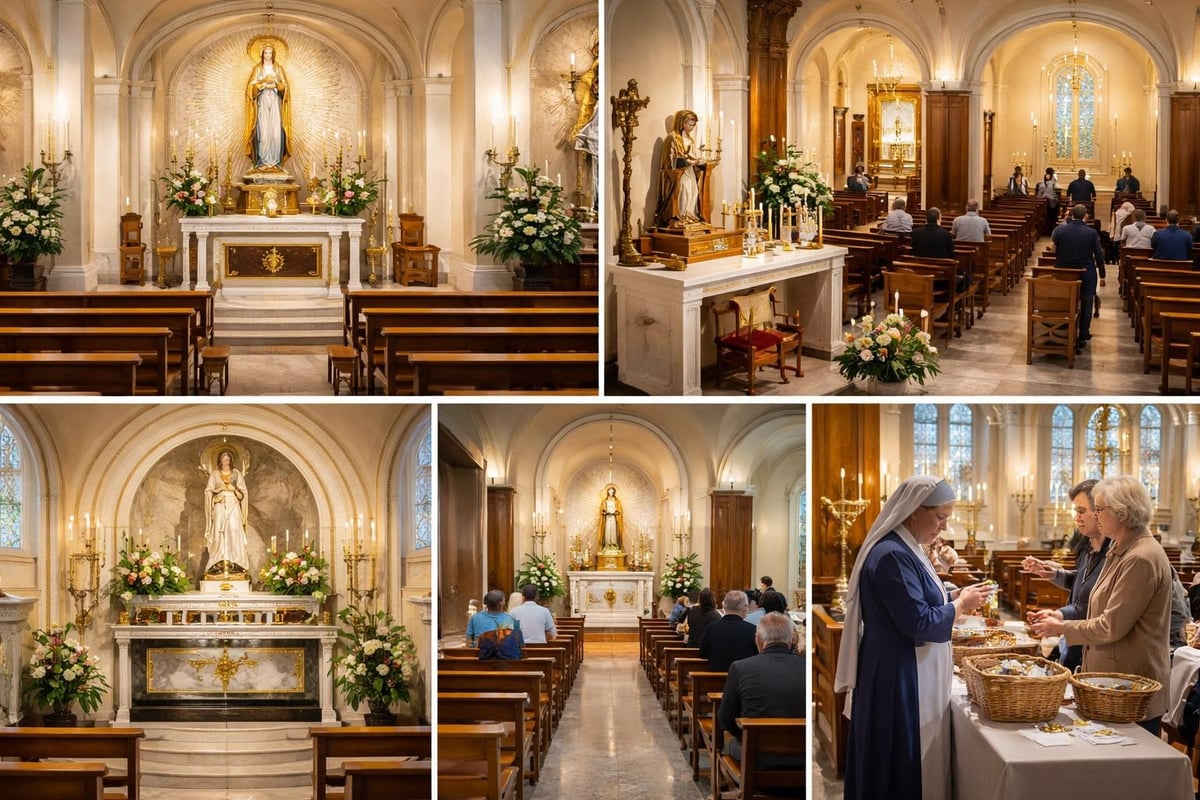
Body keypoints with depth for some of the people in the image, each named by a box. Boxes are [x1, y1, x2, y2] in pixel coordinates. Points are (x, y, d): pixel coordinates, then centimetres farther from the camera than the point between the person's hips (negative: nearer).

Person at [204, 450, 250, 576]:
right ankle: (218, 564, -16)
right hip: (219, 507, 0)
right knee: (219, 533, -11)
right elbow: (208, 491, 7)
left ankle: (235, 563, -14)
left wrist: (234, 489, -4)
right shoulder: (214, 474, 12)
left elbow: (243, 491, 10)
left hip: (233, 507, 0)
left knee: (234, 532, -12)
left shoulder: (237, 473, 14)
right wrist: (218, 489, -7)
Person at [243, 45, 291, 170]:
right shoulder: (257, 68, 9)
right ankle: (263, 161, -8)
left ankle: (275, 161, -5)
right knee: (263, 131, -10)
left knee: (276, 131, -8)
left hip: (275, 102, 1)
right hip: (262, 102, -1)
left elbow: (284, 85, 6)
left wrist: (275, 84, -12)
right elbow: (252, 85, 2)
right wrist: (265, 84, -12)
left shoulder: (279, 68, 11)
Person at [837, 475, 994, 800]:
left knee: (916, 760, 15)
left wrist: (956, 596, 4)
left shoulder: (902, 549, 10)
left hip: (911, 672, 11)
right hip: (898, 676, -11)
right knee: (905, 765, -1)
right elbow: (919, 623, -24)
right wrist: (961, 605, -11)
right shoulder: (891, 556, -22)